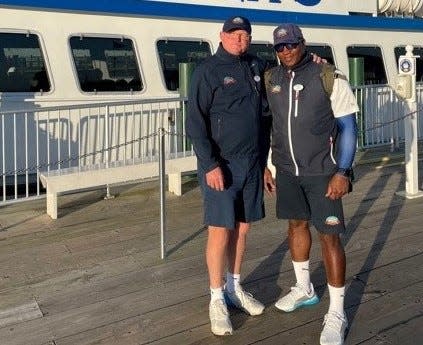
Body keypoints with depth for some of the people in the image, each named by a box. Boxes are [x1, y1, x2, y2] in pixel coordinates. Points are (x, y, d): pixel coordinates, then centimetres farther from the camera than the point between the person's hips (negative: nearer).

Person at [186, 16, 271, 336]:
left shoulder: (258, 67, 10)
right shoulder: (208, 71, -5)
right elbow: (195, 123, -10)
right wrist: (210, 164, -17)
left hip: (253, 162, 5)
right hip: (221, 165, -5)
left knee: (242, 228, 13)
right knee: (220, 232, -1)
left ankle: (234, 287, 30)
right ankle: (217, 299, 14)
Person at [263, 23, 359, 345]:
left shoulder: (330, 77, -11)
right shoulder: (271, 79, 3)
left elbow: (348, 126, -9)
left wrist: (342, 171, -15)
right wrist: (267, 165, 11)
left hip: (322, 171, -5)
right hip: (286, 170, 5)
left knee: (329, 235, -3)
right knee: (297, 224, 17)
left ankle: (336, 313, 10)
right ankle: (304, 289, 38)